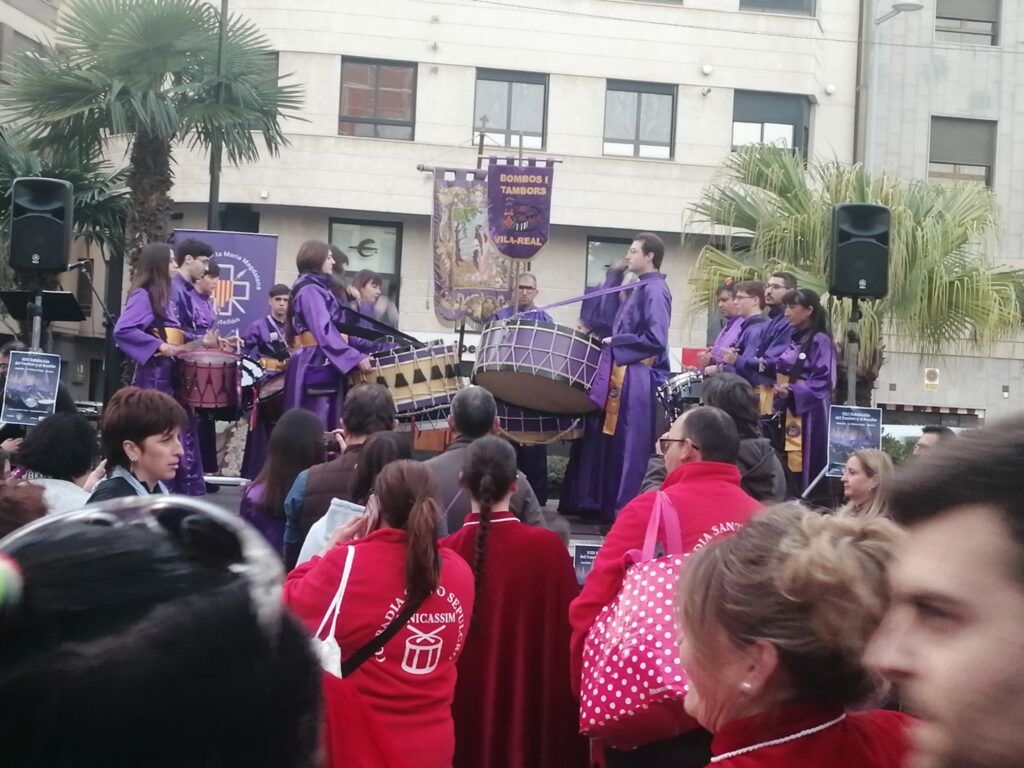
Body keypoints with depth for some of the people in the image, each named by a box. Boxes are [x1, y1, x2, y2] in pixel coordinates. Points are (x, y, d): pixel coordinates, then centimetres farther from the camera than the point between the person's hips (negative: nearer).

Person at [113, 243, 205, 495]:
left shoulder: (165, 295, 15)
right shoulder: (143, 294, -11)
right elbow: (122, 330, -23)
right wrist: (159, 347, -22)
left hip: (172, 373, 9)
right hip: (154, 375, -9)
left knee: (181, 429, 9)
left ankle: (184, 487, 14)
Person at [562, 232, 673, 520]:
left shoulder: (654, 290, -12)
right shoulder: (640, 288, 18)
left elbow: (656, 340, -21)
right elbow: (609, 317, 22)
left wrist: (616, 342, -11)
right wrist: (614, 274, 18)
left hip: (636, 381, -10)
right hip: (622, 376, 10)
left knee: (628, 448, -5)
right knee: (609, 444, 13)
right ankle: (602, 505, 21)